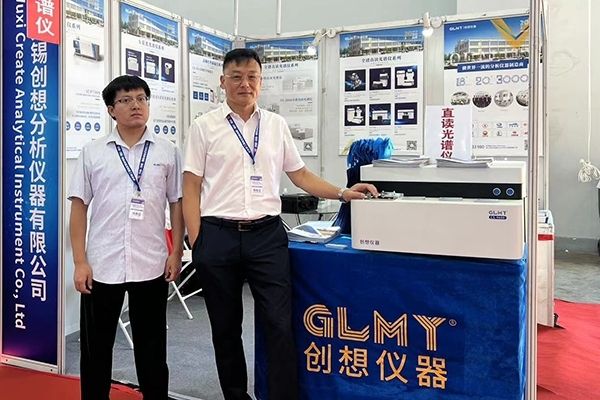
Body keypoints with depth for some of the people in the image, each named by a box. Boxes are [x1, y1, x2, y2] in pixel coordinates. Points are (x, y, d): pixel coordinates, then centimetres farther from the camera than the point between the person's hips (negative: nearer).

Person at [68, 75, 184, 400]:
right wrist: (80, 261, -3)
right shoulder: (92, 152, 3)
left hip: (151, 265, 0)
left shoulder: (167, 152, 3)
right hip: (101, 264, 0)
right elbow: (79, 207, 3)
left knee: (151, 346, 14)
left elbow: (177, 204, 6)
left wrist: (176, 253, 1)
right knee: (96, 346, 11)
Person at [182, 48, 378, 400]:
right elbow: (192, 187, 1)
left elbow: (301, 175, 14)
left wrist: (343, 193, 3)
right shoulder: (205, 127, 3)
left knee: (280, 325, -2)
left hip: (266, 235, 1)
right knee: (226, 328, 12)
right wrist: (196, 242, -6)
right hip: (218, 236, -1)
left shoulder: (276, 124, 10)